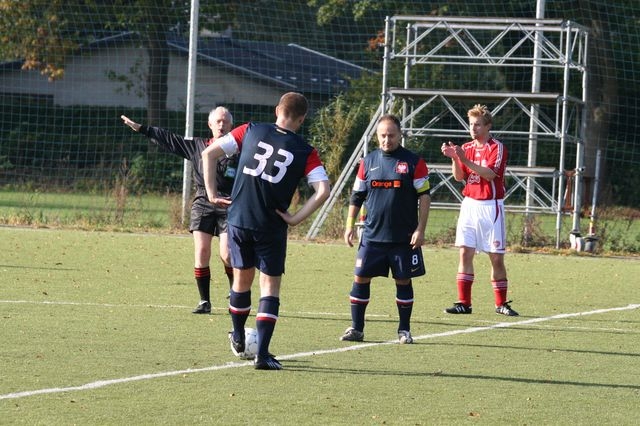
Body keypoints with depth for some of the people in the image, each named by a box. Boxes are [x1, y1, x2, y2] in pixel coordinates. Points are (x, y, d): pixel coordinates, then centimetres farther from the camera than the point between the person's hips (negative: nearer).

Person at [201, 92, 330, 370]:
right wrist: (296, 218, -8)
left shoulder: (252, 131, 3)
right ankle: (262, 354, -4)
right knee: (270, 285, 5)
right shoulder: (305, 152, -3)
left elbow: (209, 153, 1)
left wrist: (212, 194, 4)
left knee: (242, 279, 20)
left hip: (238, 219, 3)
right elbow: (323, 190, -14)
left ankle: (238, 340, 36)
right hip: (272, 227, -3)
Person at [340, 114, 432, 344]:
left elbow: (424, 197, -2)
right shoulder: (368, 161, 7)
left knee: (403, 281, 4)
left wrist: (420, 230, -8)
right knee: (361, 278, -1)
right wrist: (350, 226, 7)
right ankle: (356, 329, 8)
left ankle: (404, 331, 15)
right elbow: (356, 196, 13)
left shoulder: (414, 162, -2)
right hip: (372, 236, 2)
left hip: (404, 238, -2)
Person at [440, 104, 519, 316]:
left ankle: (501, 303, 10)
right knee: (465, 252, -4)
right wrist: (454, 158, -14)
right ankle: (464, 303, -3)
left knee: (496, 257, 0)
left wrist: (466, 160, -27)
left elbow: (489, 174, -19)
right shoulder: (466, 148, 10)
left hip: (491, 207, -4)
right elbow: (459, 177, 2)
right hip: (469, 204, 4)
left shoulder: (497, 147, -5)